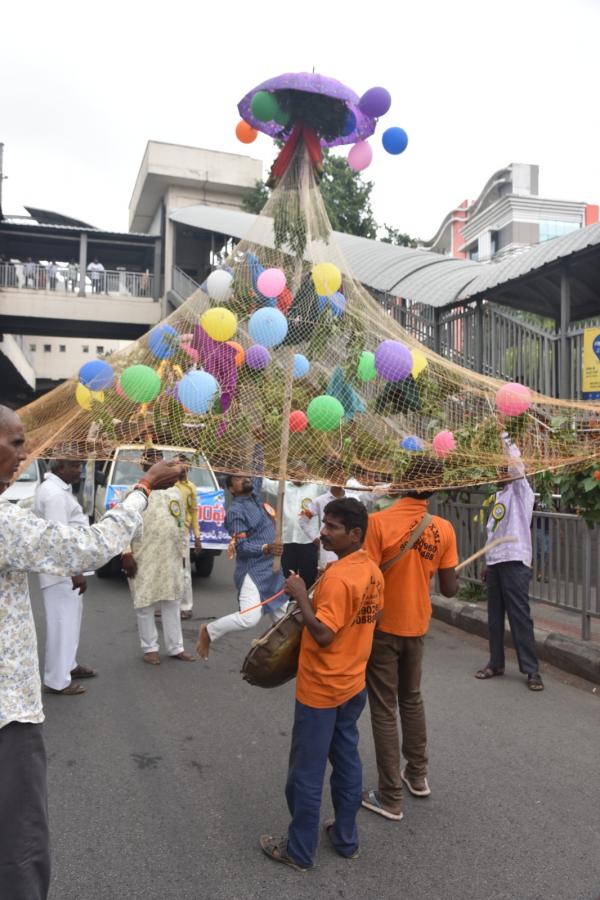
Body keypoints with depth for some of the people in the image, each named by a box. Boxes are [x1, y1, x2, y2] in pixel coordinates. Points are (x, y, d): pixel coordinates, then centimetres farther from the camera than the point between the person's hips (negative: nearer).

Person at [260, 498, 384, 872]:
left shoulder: (337, 577, -26)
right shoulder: (372, 570, 1)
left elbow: (323, 634, -29)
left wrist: (301, 595, -22)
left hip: (320, 690, -8)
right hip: (353, 684, 8)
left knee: (306, 773, 8)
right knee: (347, 761, 20)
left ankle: (300, 850, 23)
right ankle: (346, 838, 34)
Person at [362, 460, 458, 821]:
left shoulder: (378, 522, -21)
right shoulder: (444, 529, -9)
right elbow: (450, 589, -4)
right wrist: (452, 569, 17)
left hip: (383, 627, -4)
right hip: (417, 626, 4)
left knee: (384, 710, 8)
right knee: (412, 699, 25)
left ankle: (390, 798, 17)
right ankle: (418, 775, 39)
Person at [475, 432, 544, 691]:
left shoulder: (521, 491, -3)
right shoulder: (498, 497, 18)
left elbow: (517, 467, -21)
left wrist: (504, 437, -16)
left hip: (514, 562, -7)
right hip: (495, 562, 7)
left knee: (520, 616, -5)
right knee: (494, 616, 11)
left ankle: (531, 669, 2)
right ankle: (496, 663, 20)